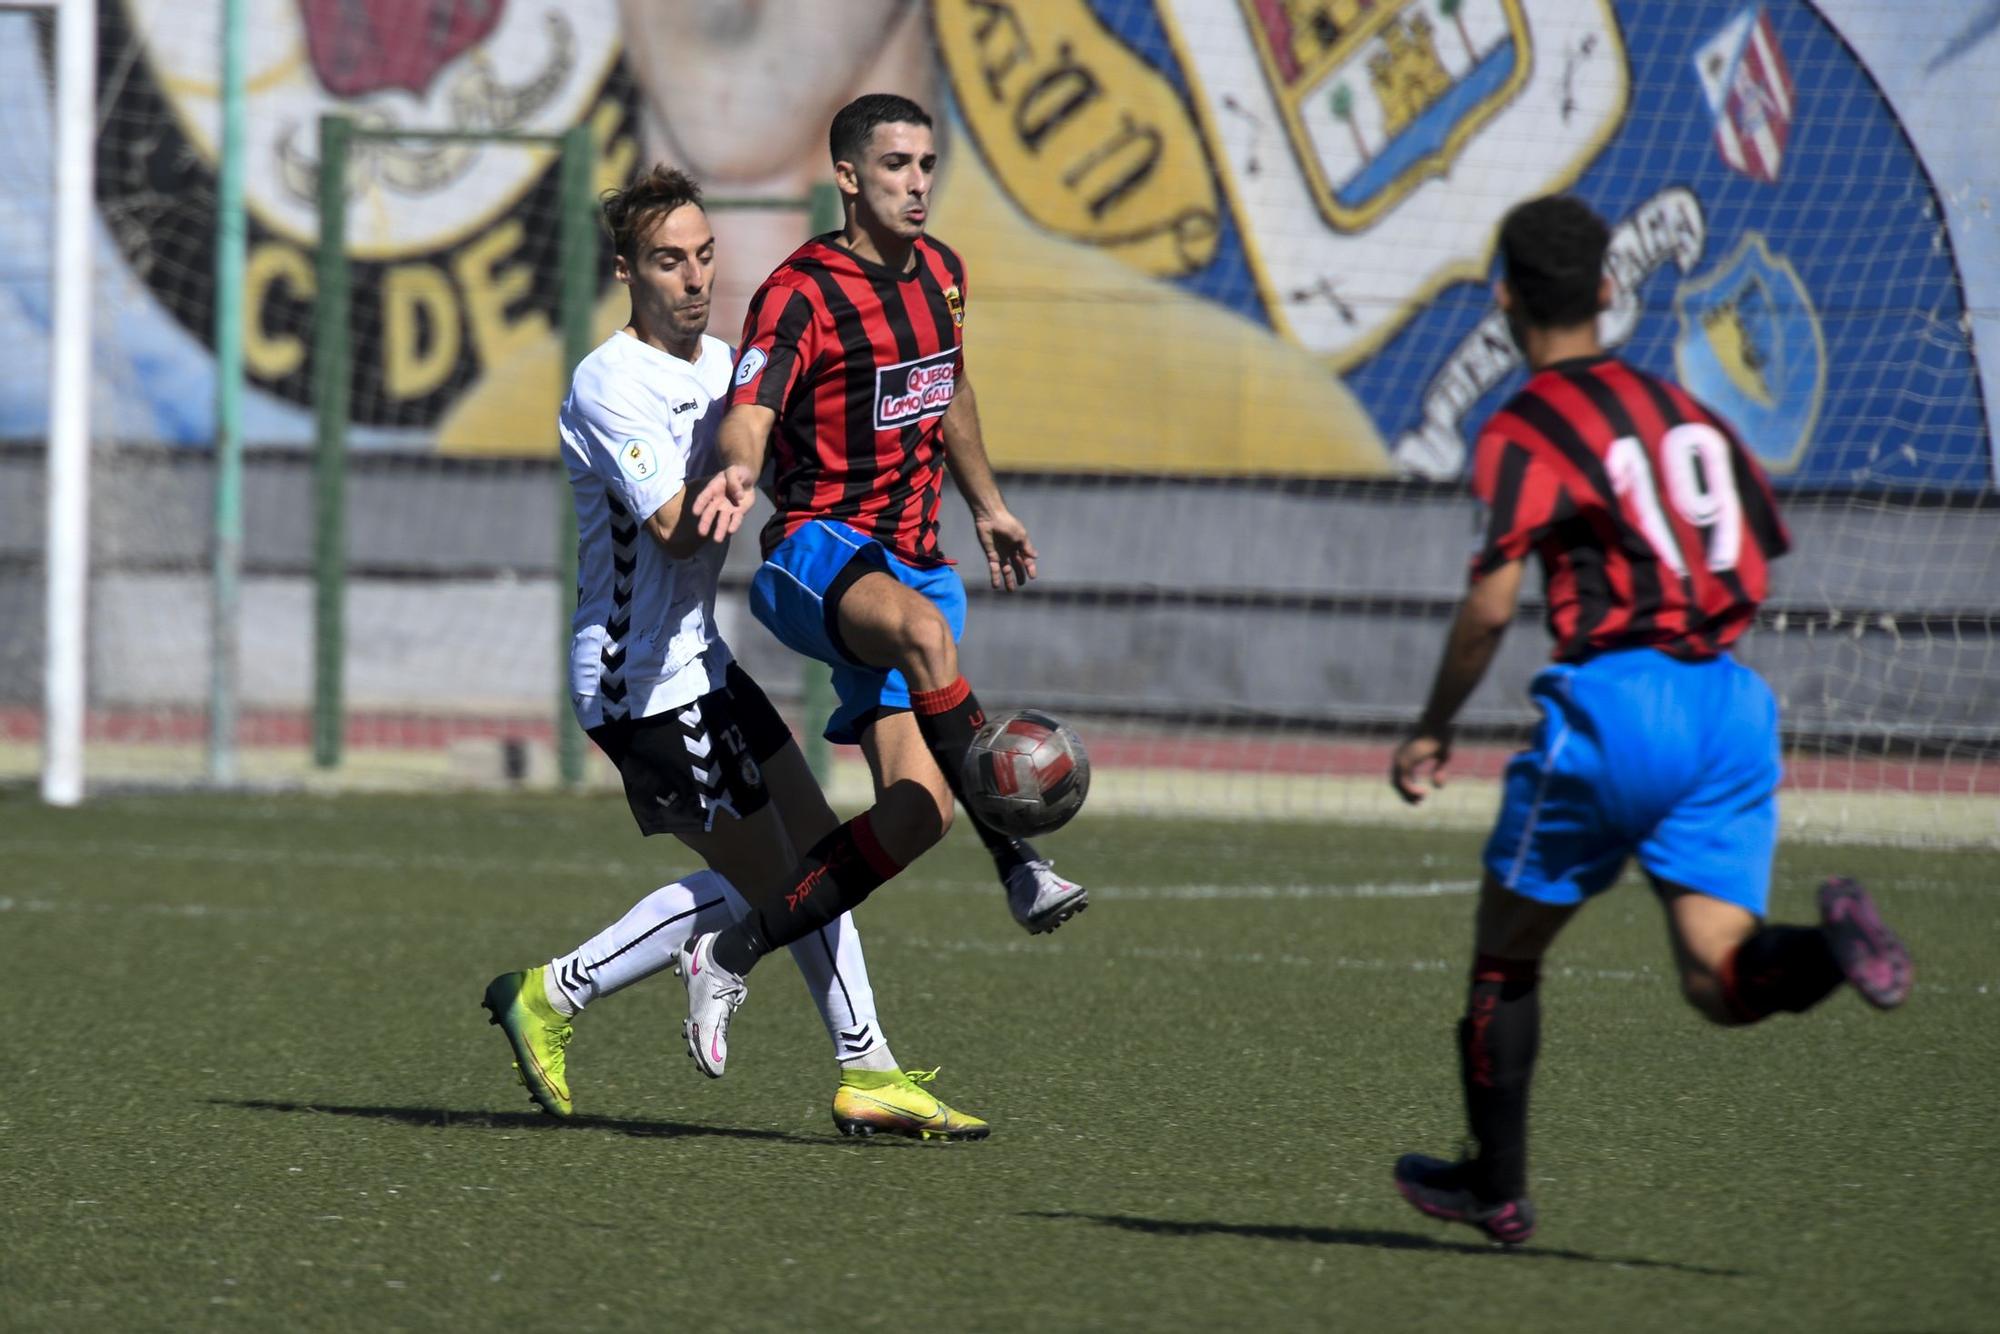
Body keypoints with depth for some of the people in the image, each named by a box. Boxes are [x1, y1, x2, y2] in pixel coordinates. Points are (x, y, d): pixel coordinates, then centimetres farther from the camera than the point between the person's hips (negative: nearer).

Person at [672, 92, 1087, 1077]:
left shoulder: (939, 272, 11)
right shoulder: (800, 294, -12)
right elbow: (749, 413, -25)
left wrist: (987, 506, 36)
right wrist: (739, 471, -47)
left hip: (912, 565, 7)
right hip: (821, 548, -7)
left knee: (918, 811, -9)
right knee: (924, 631, -42)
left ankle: (730, 958, 4)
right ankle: (1020, 866, -42)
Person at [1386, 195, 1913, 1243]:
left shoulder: (1525, 431, -3)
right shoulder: (1685, 409, 18)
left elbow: (1491, 604, -13)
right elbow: (1760, 570, 20)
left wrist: (1434, 729, -1)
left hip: (1616, 698, -5)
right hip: (1732, 704, 5)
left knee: (1504, 955, 14)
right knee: (1719, 978, -2)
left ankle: (1496, 1186, 21)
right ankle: (1835, 947, -32)